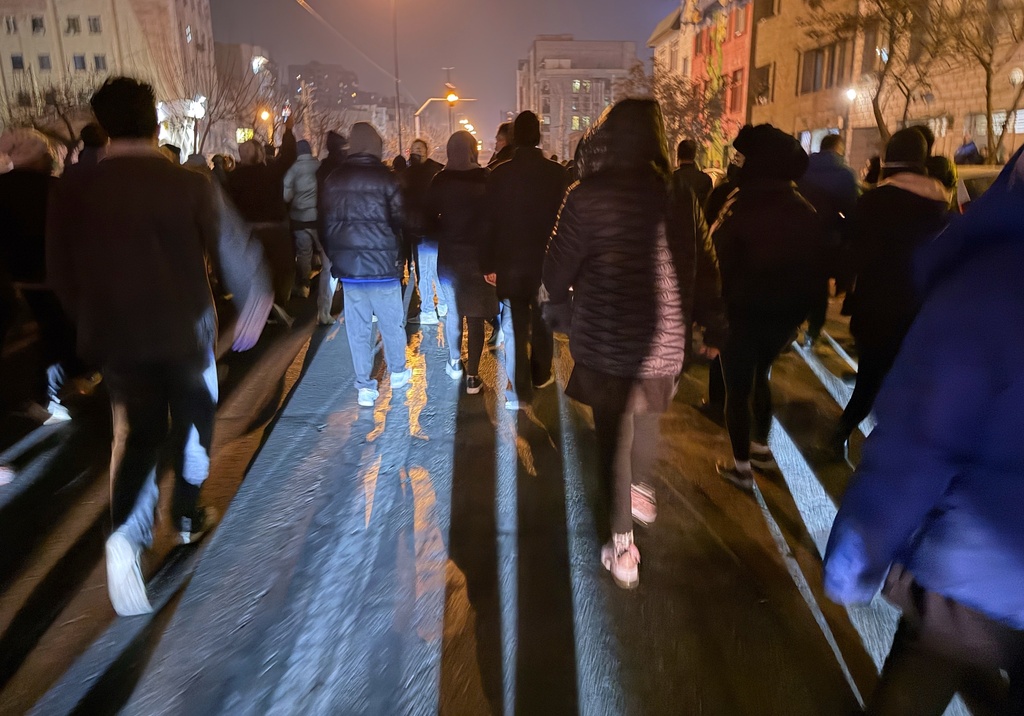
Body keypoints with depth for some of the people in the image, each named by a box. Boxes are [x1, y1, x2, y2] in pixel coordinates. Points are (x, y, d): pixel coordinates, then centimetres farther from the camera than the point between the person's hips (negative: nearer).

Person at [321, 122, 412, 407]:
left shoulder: (333, 179, 4)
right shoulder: (385, 177, -7)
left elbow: (327, 223, 9)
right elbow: (399, 220, -6)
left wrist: (335, 260, 16)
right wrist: (399, 259, 7)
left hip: (348, 265, 3)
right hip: (382, 264, -3)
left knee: (358, 328, 7)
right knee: (392, 323, 14)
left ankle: (365, 387, 11)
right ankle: (397, 373, 29)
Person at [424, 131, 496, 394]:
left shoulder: (439, 181, -5)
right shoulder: (486, 180, -10)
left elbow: (429, 217, -3)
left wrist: (442, 237, 13)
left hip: (449, 254, 2)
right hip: (479, 255, -2)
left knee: (453, 310, 18)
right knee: (475, 315, 3)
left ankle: (455, 363, 31)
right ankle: (472, 377, 2)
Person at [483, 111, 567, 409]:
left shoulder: (499, 173, -8)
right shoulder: (557, 173, -7)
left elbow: (491, 220, -6)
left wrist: (489, 264, 1)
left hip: (510, 261, -1)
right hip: (547, 260, 1)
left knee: (514, 327, 5)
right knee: (542, 322, 18)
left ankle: (517, 390, 6)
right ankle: (540, 376, 32)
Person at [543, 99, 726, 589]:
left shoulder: (587, 197, -15)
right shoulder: (681, 196, -3)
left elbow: (557, 270, -11)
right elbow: (704, 269, 1)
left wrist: (561, 297, 11)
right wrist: (713, 327, 13)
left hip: (606, 342, -3)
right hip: (665, 342, 4)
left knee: (615, 438, 10)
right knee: (646, 424, 27)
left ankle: (623, 547, 18)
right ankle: (636, 489, 49)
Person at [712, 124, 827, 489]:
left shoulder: (740, 209, -18)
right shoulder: (806, 212, -1)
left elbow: (719, 265, -18)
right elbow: (817, 267, 4)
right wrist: (799, 308, 12)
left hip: (742, 313, -6)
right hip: (785, 314, 6)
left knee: (737, 386, 8)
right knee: (759, 376, 26)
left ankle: (742, 466, 16)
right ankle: (761, 446, 39)